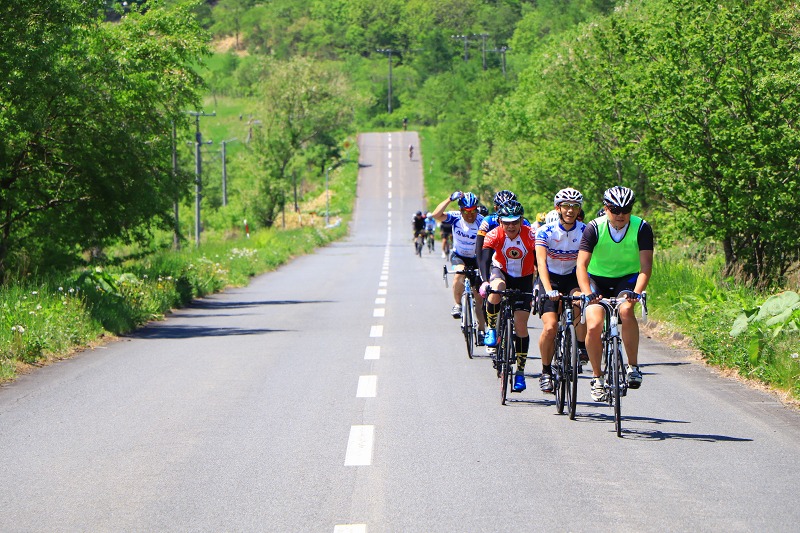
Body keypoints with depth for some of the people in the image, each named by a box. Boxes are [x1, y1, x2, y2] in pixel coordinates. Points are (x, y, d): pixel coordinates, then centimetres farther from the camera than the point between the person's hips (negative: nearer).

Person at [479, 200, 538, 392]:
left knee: (521, 324, -8)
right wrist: (485, 281, -50)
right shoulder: (494, 235, -23)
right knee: (497, 288, -39)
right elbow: (485, 259, -32)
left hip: (523, 279, 0)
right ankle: (491, 328, -15)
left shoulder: (530, 236, -23)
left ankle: (520, 372, 4)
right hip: (501, 271, 0)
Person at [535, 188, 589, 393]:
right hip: (551, 279, -1)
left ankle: (582, 346, -13)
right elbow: (541, 262, -28)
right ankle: (546, 372, 4)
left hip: (572, 278, 1)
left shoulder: (585, 231, -12)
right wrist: (548, 290, -44)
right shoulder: (546, 231, -17)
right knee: (550, 328, -16)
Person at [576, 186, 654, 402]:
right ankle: (597, 376, 0)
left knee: (626, 310, -33)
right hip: (597, 279, 0)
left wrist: (637, 293, -40)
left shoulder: (641, 228, -17)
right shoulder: (594, 228, -18)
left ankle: (633, 366, -19)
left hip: (627, 279, 0)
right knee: (594, 326, -21)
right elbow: (581, 265, -23)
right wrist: (587, 293, -39)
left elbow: (646, 265, -23)